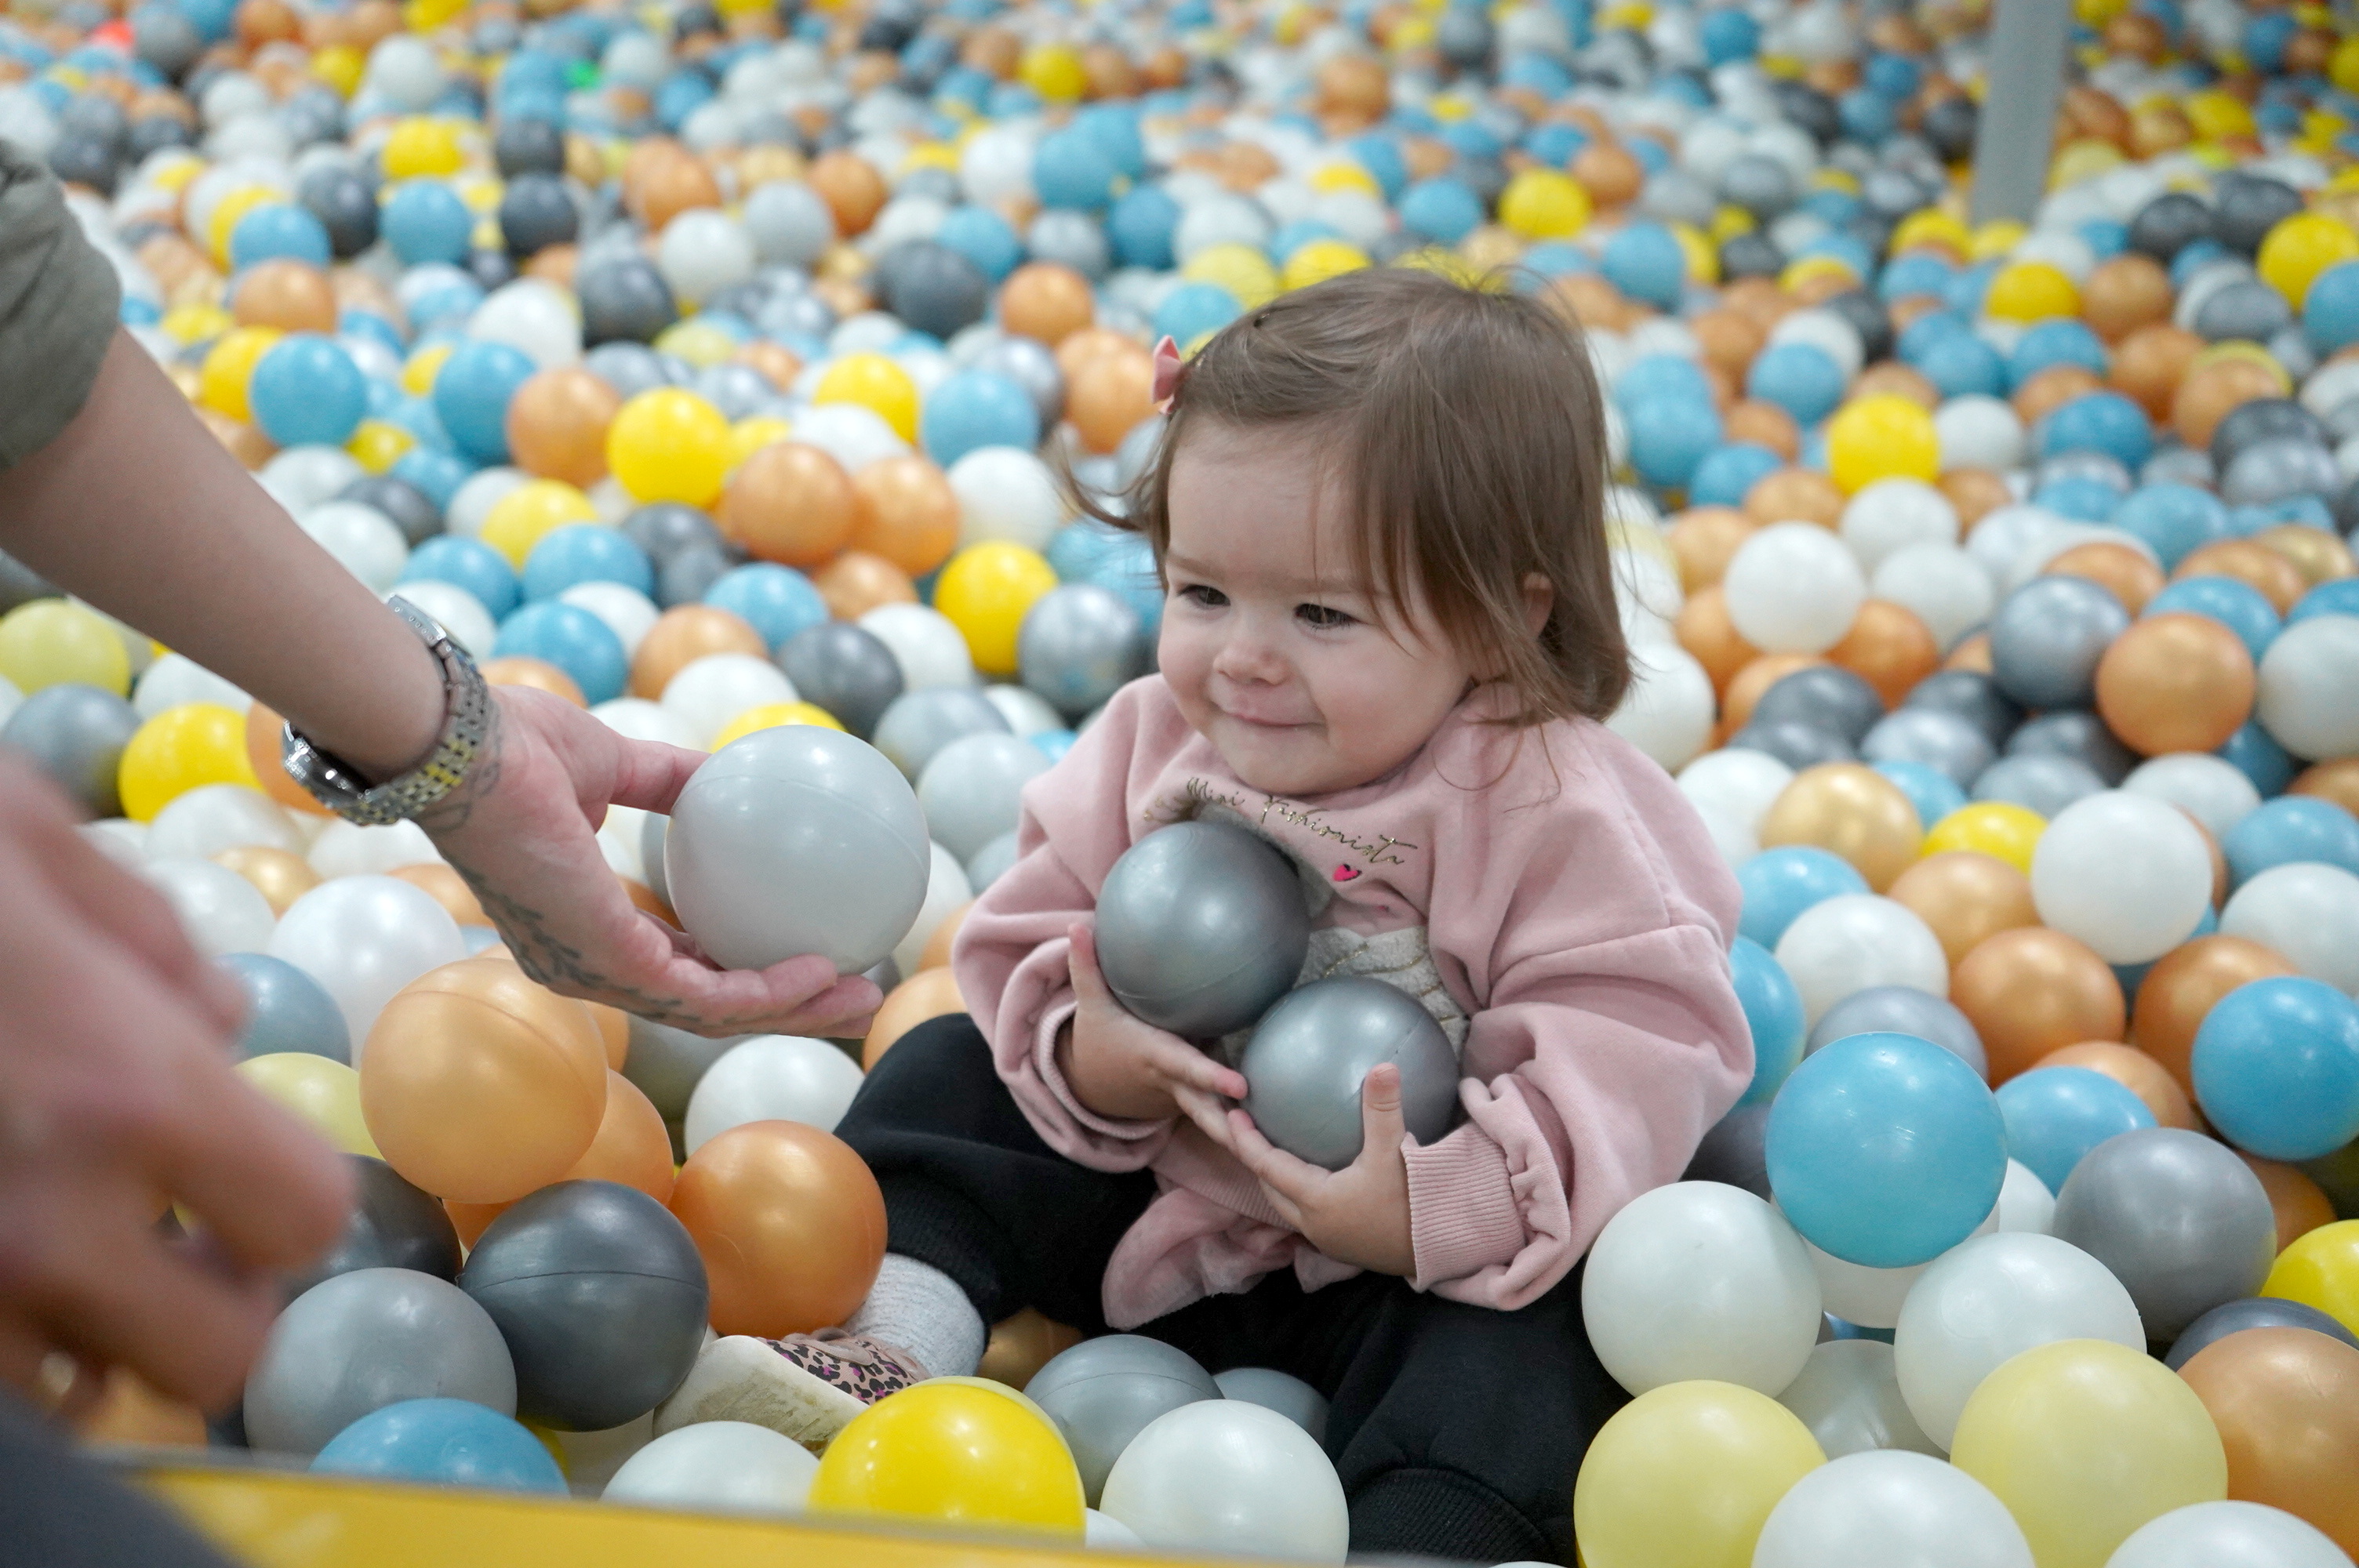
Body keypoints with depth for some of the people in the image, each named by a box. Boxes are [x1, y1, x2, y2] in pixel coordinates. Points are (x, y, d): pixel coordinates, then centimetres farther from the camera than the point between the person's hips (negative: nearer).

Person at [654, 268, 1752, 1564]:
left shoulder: (1554, 812, -20)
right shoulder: (1149, 748, -4)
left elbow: (1642, 1049, -24)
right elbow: (1026, 947, 1)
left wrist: (1436, 1208, -36)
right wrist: (1081, 1056, -23)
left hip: (1431, 1263, -5)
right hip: (1151, 1194, 5)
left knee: (1516, 1342, -32)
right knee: (950, 1070, 2)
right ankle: (888, 1339, -13)